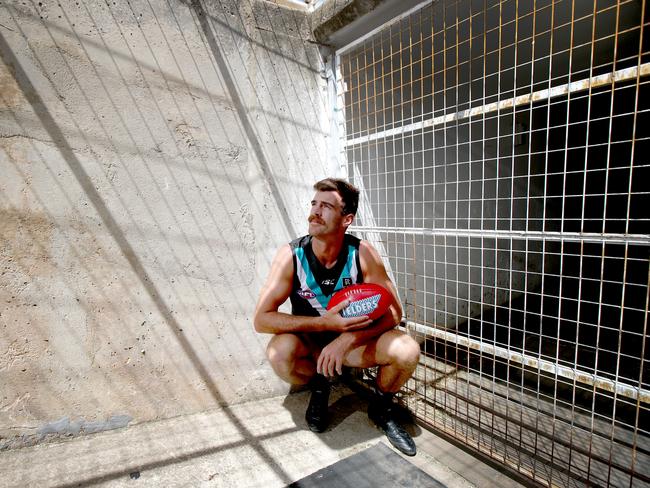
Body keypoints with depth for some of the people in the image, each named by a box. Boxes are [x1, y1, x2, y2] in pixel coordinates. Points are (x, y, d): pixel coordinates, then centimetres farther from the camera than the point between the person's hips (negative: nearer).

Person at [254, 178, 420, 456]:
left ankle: (380, 408, 10)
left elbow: (393, 312, -16)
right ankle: (319, 386, 4)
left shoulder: (362, 253, -18)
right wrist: (326, 323, -31)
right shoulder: (291, 255, -20)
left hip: (354, 341, 1)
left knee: (407, 351, -24)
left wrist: (346, 339, -30)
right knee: (279, 351, -33)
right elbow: (261, 319, -23)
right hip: (309, 343, 0)